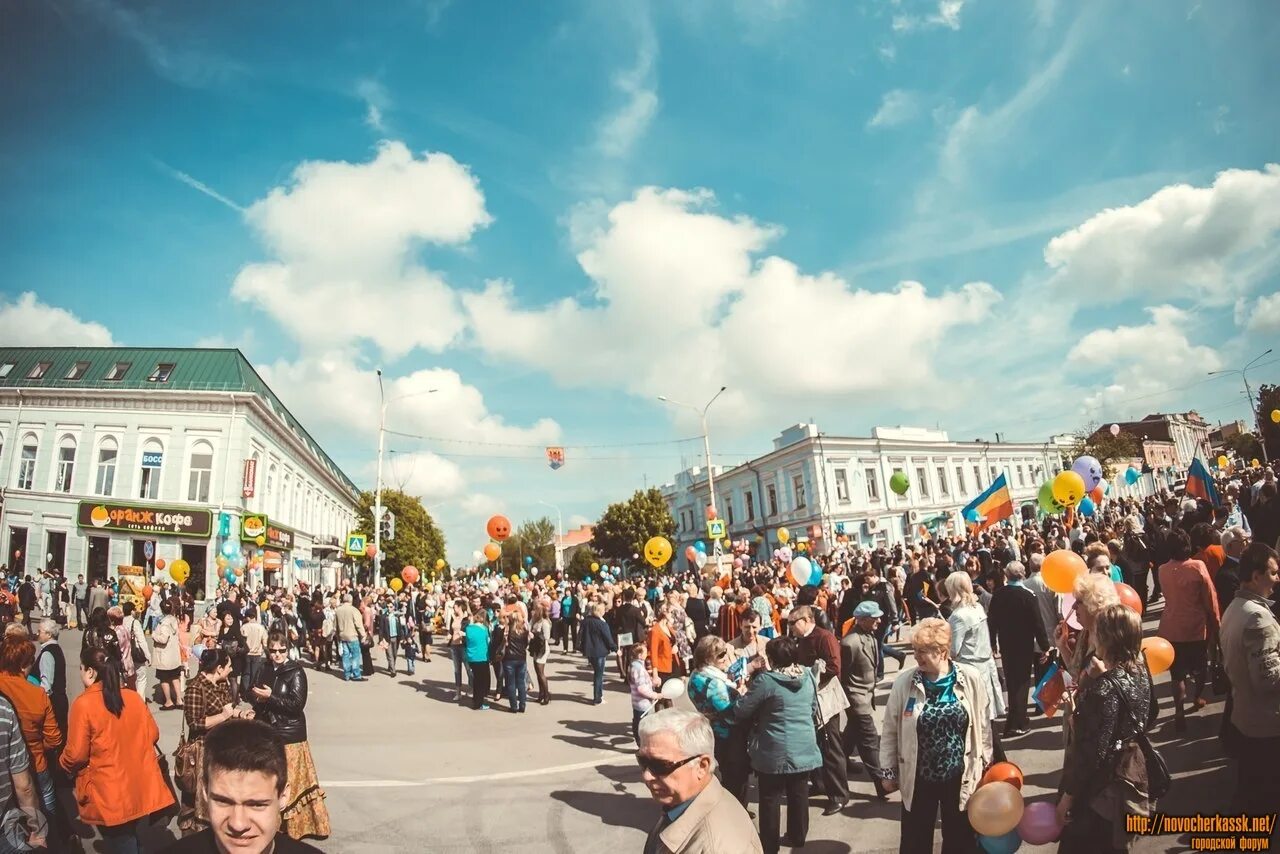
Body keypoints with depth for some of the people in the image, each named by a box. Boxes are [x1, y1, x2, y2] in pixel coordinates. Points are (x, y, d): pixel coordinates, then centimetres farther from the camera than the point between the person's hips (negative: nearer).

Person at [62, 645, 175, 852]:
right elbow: (152, 735, 6)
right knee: (136, 842, 22)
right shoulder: (133, 697, -1)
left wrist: (65, 765, 11)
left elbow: (76, 754, -11)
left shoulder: (83, 704, -15)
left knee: (121, 846, 9)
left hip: (110, 797, -4)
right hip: (141, 788, 4)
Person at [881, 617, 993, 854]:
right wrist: (889, 771, 2)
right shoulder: (903, 682, -11)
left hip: (961, 778, 0)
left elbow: (983, 728, 2)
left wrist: (984, 767, 9)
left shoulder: (972, 680, -10)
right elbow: (890, 731, -1)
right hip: (918, 779, 0)